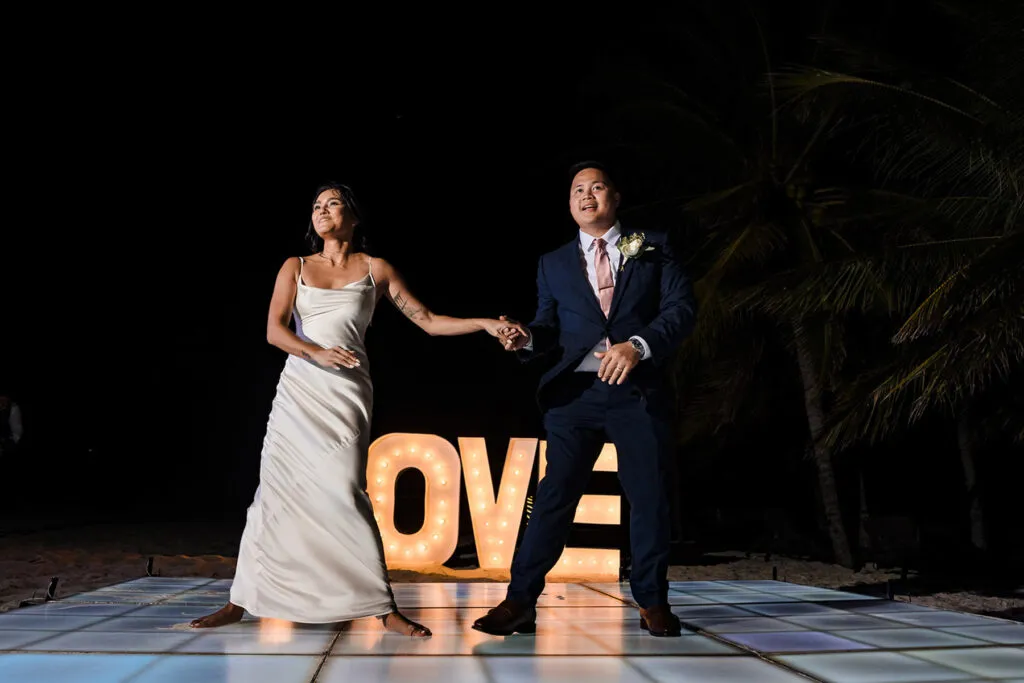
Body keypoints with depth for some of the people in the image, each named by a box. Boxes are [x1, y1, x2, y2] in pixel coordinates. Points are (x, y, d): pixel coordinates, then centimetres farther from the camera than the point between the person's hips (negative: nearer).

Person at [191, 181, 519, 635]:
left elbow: (428, 321, 6)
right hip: (297, 389, 2)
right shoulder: (295, 267, 12)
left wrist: (485, 324, -5)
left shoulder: (375, 269, 9)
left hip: (346, 393, -2)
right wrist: (318, 353, -20)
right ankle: (241, 601, 8)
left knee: (343, 492, -15)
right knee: (274, 491, -2)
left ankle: (383, 607, -10)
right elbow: (274, 330, -2)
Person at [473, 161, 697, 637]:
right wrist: (527, 339, -13)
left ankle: (651, 600, 18)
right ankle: (520, 600, -1)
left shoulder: (653, 250, 12)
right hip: (575, 392, 1)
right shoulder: (553, 264, 17)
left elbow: (682, 307, 1)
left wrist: (638, 345, -14)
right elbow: (550, 328, 11)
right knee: (555, 494, -4)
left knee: (649, 496, 4)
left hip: (639, 390, 0)